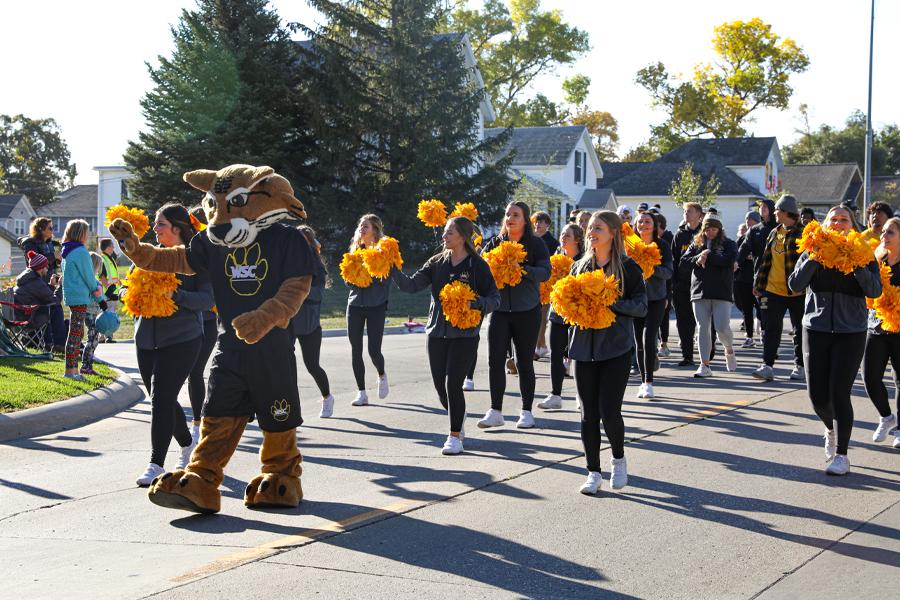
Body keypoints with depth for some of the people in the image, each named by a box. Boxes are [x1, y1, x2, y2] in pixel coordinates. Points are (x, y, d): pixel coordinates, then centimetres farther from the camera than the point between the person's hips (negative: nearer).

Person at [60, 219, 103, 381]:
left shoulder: (67, 252, 15)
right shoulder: (81, 252, -15)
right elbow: (87, 275, -12)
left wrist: (97, 285, 0)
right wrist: (95, 288, 6)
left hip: (71, 296, 10)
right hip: (80, 296, -10)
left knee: (77, 333, 15)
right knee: (75, 334, -8)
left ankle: (72, 368, 19)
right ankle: (70, 369, -7)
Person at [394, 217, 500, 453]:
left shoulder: (477, 265, -4)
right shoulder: (437, 262, 7)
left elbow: (495, 298, -2)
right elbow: (412, 285, 0)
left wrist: (477, 303, -21)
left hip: (465, 334, -4)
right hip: (437, 331, 4)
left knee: (453, 383, -11)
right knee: (440, 385, 6)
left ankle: (455, 436, 3)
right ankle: (459, 417, 36)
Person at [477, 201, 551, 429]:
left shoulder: (536, 244, -1)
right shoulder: (495, 243, 8)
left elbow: (545, 272, -12)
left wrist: (522, 268, -27)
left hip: (527, 311, -2)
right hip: (500, 309, 2)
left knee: (524, 363, 5)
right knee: (495, 360, -4)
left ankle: (526, 412, 16)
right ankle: (495, 412, 3)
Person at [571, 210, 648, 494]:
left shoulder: (628, 267, -1)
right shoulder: (580, 266, 12)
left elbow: (641, 306, -6)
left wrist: (611, 302, -19)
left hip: (616, 348, -4)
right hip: (584, 347, 4)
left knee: (609, 410, -8)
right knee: (588, 413, 3)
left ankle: (619, 460, 19)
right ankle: (594, 472, 13)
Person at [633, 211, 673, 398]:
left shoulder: (662, 246, -1)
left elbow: (669, 272, -6)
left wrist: (652, 268, -23)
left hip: (655, 299, -2)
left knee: (648, 338, -14)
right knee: (639, 341, 4)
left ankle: (648, 382, -9)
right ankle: (643, 381, 15)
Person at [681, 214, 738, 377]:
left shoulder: (728, 244, 5)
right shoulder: (696, 244, 15)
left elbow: (729, 260, -14)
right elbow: (684, 261, 6)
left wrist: (708, 256, -12)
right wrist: (697, 260, -12)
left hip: (722, 292, -3)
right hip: (700, 293, 3)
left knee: (722, 327, -10)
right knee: (703, 329, 2)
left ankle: (729, 350, 23)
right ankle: (705, 365, 7)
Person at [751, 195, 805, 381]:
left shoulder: (803, 233, -8)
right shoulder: (774, 233, 12)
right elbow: (766, 261, 17)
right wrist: (758, 284, 16)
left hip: (797, 291, -5)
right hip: (773, 290, 5)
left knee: (800, 330, 8)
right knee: (770, 329, -2)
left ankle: (799, 366, 17)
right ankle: (767, 366, -4)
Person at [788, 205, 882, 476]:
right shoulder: (813, 253, 6)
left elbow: (875, 290, -11)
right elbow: (795, 285, -7)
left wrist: (856, 264, -21)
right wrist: (813, 259, -16)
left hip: (851, 332, -2)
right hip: (816, 329, 2)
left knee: (839, 393, -7)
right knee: (817, 395, 2)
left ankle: (841, 455, 5)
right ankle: (831, 430, 36)